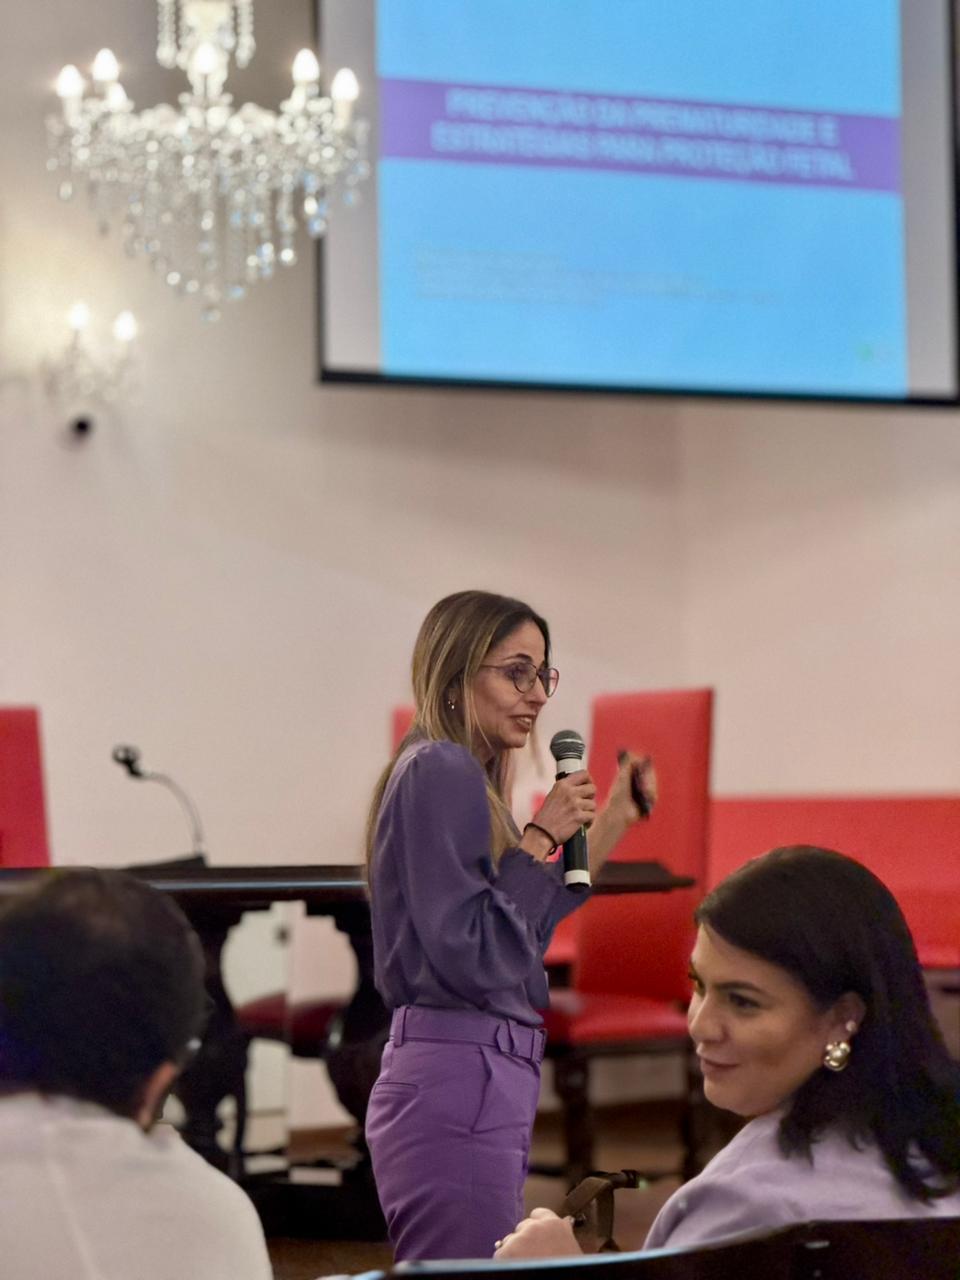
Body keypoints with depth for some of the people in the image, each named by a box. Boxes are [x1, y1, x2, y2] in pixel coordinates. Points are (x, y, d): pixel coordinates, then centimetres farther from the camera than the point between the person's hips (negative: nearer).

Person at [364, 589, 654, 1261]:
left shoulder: (460, 775, 17)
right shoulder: (440, 771, -12)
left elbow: (525, 936, 23)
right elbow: (469, 954, -19)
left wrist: (610, 824, 23)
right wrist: (540, 839, -11)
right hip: (460, 1085, -10)